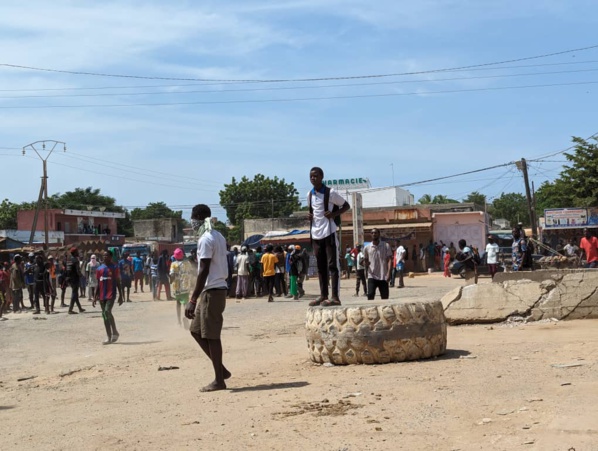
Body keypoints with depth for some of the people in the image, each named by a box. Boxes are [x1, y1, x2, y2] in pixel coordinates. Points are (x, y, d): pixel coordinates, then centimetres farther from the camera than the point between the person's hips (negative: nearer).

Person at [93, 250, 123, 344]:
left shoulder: (114, 268, -1)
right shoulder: (99, 269, 10)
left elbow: (118, 283, 0)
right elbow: (98, 284, 13)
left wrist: (120, 296, -3)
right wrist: (95, 297, 8)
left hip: (111, 294, -5)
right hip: (102, 296, 5)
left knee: (107, 311, -22)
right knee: (104, 315, 6)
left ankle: (115, 332, -9)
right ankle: (109, 337, 13)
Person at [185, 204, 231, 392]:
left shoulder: (205, 240, -15)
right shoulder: (218, 237, 15)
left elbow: (204, 271, -21)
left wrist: (193, 300, -20)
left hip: (211, 291, -10)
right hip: (217, 289, 10)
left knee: (211, 335, -3)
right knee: (196, 330, 15)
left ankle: (219, 380, 3)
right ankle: (221, 369, 17)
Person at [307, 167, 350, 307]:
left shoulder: (330, 193, -8)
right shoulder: (309, 195, 10)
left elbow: (346, 206, 0)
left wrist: (333, 214, -15)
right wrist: (309, 216, 4)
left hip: (329, 232, -6)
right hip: (316, 233, 6)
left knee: (332, 265, -6)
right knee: (321, 266, 11)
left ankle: (335, 297, -7)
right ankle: (323, 295, 17)